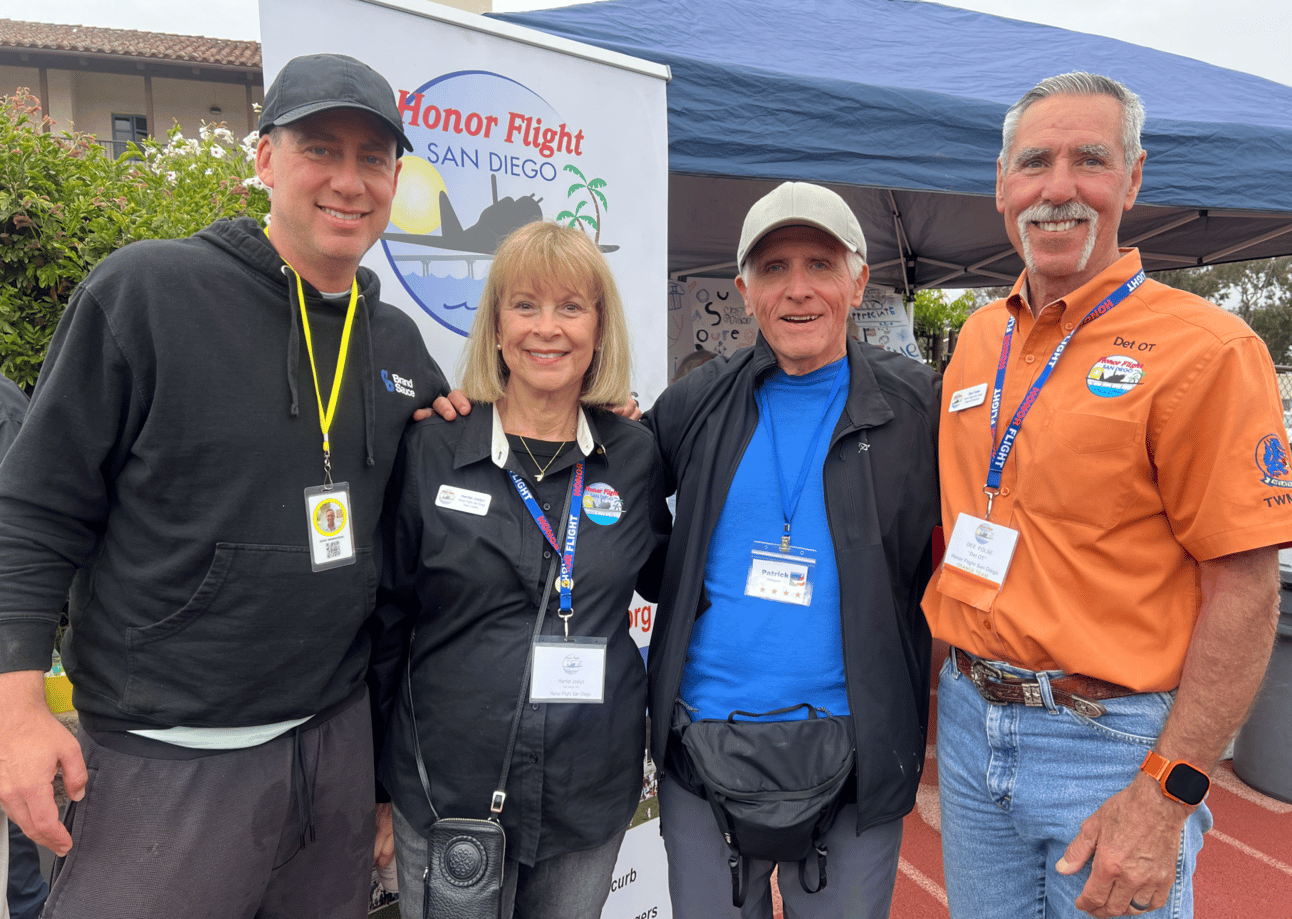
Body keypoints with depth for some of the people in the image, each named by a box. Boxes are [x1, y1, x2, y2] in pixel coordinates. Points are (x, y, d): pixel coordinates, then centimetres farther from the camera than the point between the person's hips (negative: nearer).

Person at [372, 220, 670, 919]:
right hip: (446, 786, -1)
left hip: (591, 795, 2)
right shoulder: (431, 450, -6)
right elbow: (387, 612, 1)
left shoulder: (636, 455, -2)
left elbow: (664, 578, 12)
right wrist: (365, 768, 4)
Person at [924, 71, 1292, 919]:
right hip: (970, 718, 6)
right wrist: (960, 689, 10)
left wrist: (1167, 795, -17)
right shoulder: (978, 339, 6)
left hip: (1110, 742, -5)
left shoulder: (1204, 349, -13)